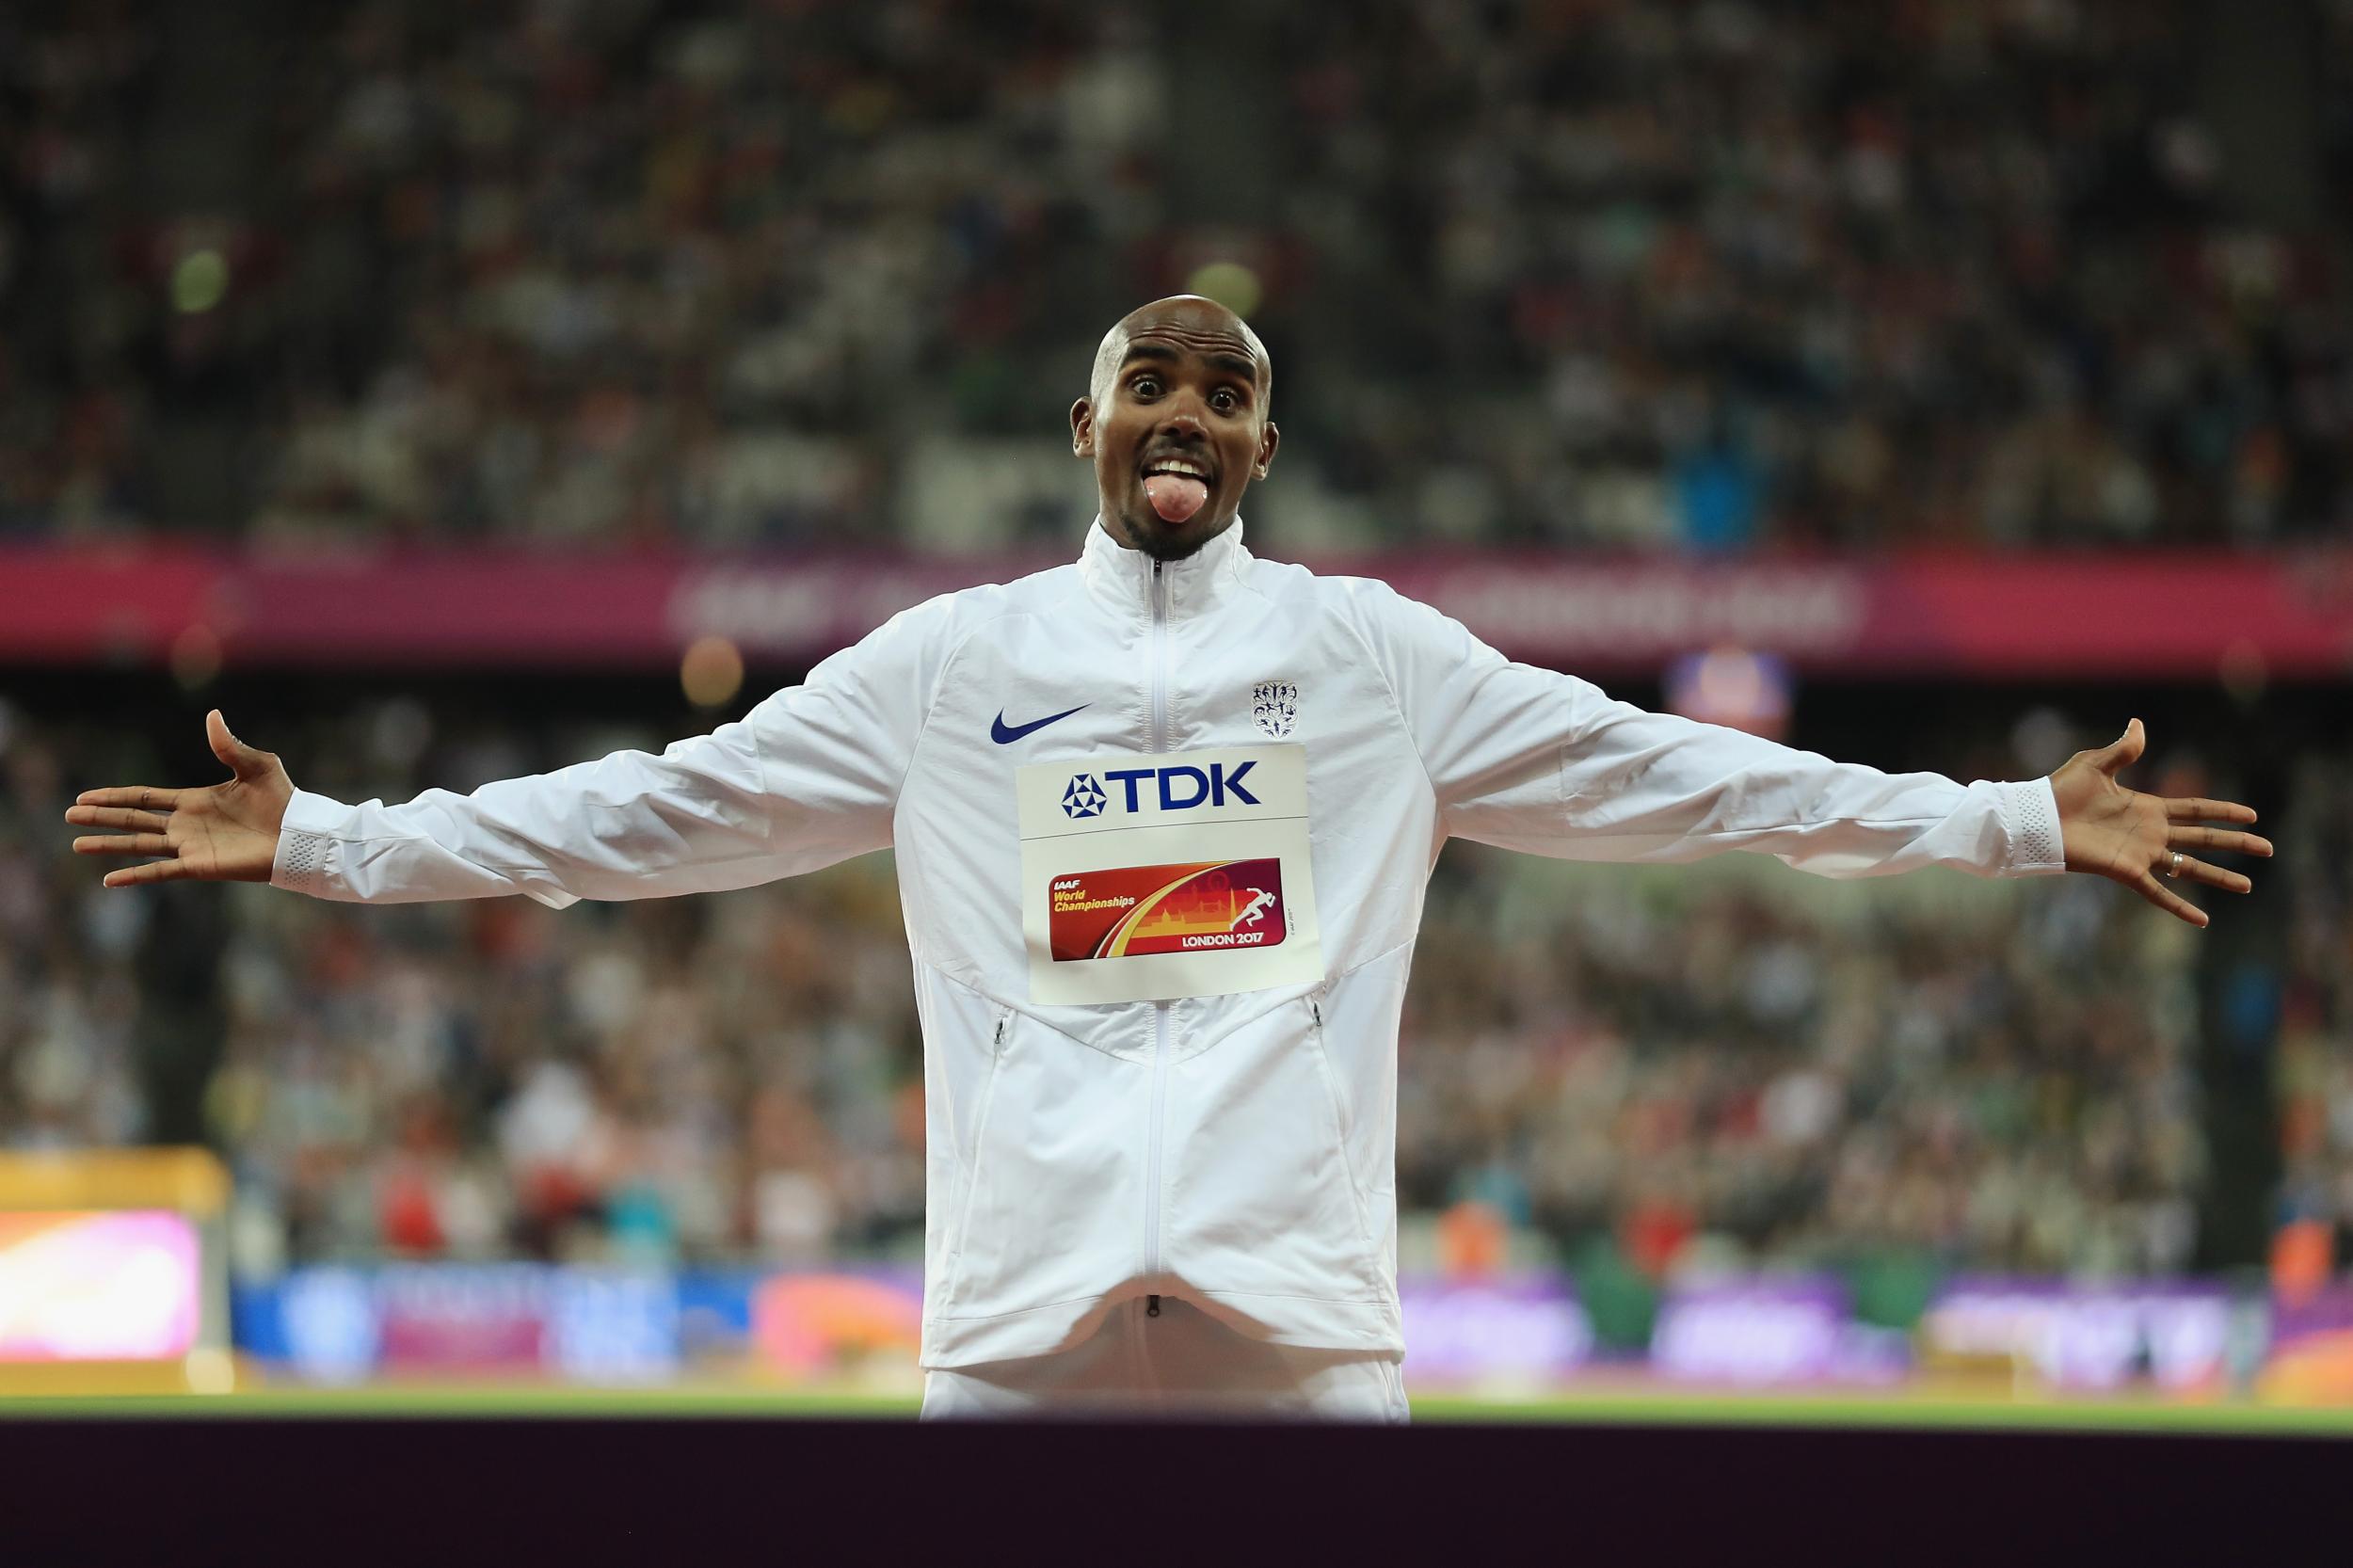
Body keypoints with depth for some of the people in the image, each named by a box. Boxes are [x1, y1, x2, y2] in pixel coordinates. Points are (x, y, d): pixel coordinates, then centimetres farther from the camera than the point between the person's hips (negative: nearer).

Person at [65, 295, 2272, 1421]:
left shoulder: (1378, 659, 13)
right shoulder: (947, 665, 13)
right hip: (1019, 1314, 0)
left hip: (1300, 1313, 0)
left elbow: (1672, 777, 12)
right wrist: (328, 845, 9)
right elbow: (660, 808, 14)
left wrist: (2019, 824, 9)